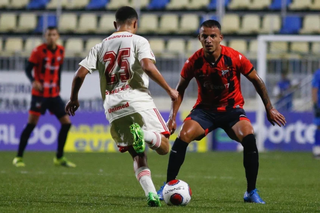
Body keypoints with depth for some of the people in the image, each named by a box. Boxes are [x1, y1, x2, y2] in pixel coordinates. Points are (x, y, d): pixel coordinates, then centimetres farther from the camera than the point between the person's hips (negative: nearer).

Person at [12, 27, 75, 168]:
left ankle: (59, 158, 15)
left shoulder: (60, 51, 7)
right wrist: (33, 81, -29)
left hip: (54, 94, 6)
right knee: (31, 124, -11)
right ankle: (19, 157, -3)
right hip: (39, 93, -6)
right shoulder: (39, 50, -9)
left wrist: (58, 87, 15)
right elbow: (28, 69, -11)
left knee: (66, 123, 3)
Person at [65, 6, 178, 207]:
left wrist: (74, 99, 26)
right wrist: (169, 90, -5)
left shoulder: (100, 47, 18)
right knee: (163, 146, -2)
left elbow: (80, 74, 11)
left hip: (113, 107, 4)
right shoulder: (138, 41, 5)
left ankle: (151, 194, -9)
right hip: (138, 100, -4)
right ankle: (142, 135, -34)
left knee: (138, 155, 12)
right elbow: (148, 66, -13)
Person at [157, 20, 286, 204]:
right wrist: (173, 116, -6)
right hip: (205, 109, 1)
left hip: (232, 108, -1)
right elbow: (180, 89, 2)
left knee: (249, 138, -27)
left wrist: (269, 108, 2)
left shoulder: (235, 58, -17)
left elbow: (257, 81, -2)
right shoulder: (194, 61, -13)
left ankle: (251, 192, -12)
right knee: (183, 137, -22)